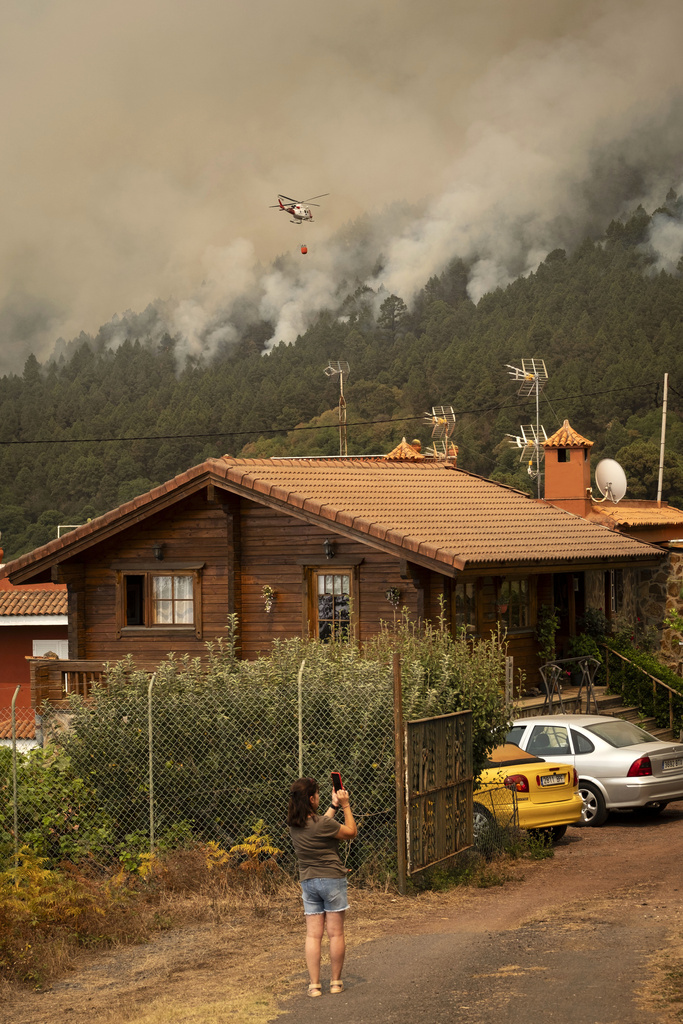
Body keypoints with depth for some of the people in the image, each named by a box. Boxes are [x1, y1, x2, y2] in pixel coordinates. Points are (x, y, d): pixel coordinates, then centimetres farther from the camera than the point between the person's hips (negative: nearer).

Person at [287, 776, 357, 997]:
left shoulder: (294, 824, 0)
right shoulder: (322, 824, -20)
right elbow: (351, 831, -5)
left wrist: (333, 806, 20)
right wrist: (345, 806, 2)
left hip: (308, 882, 6)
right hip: (332, 879, -6)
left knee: (313, 935, 7)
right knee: (336, 933, 6)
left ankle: (314, 984, 5)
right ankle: (336, 981, 12)